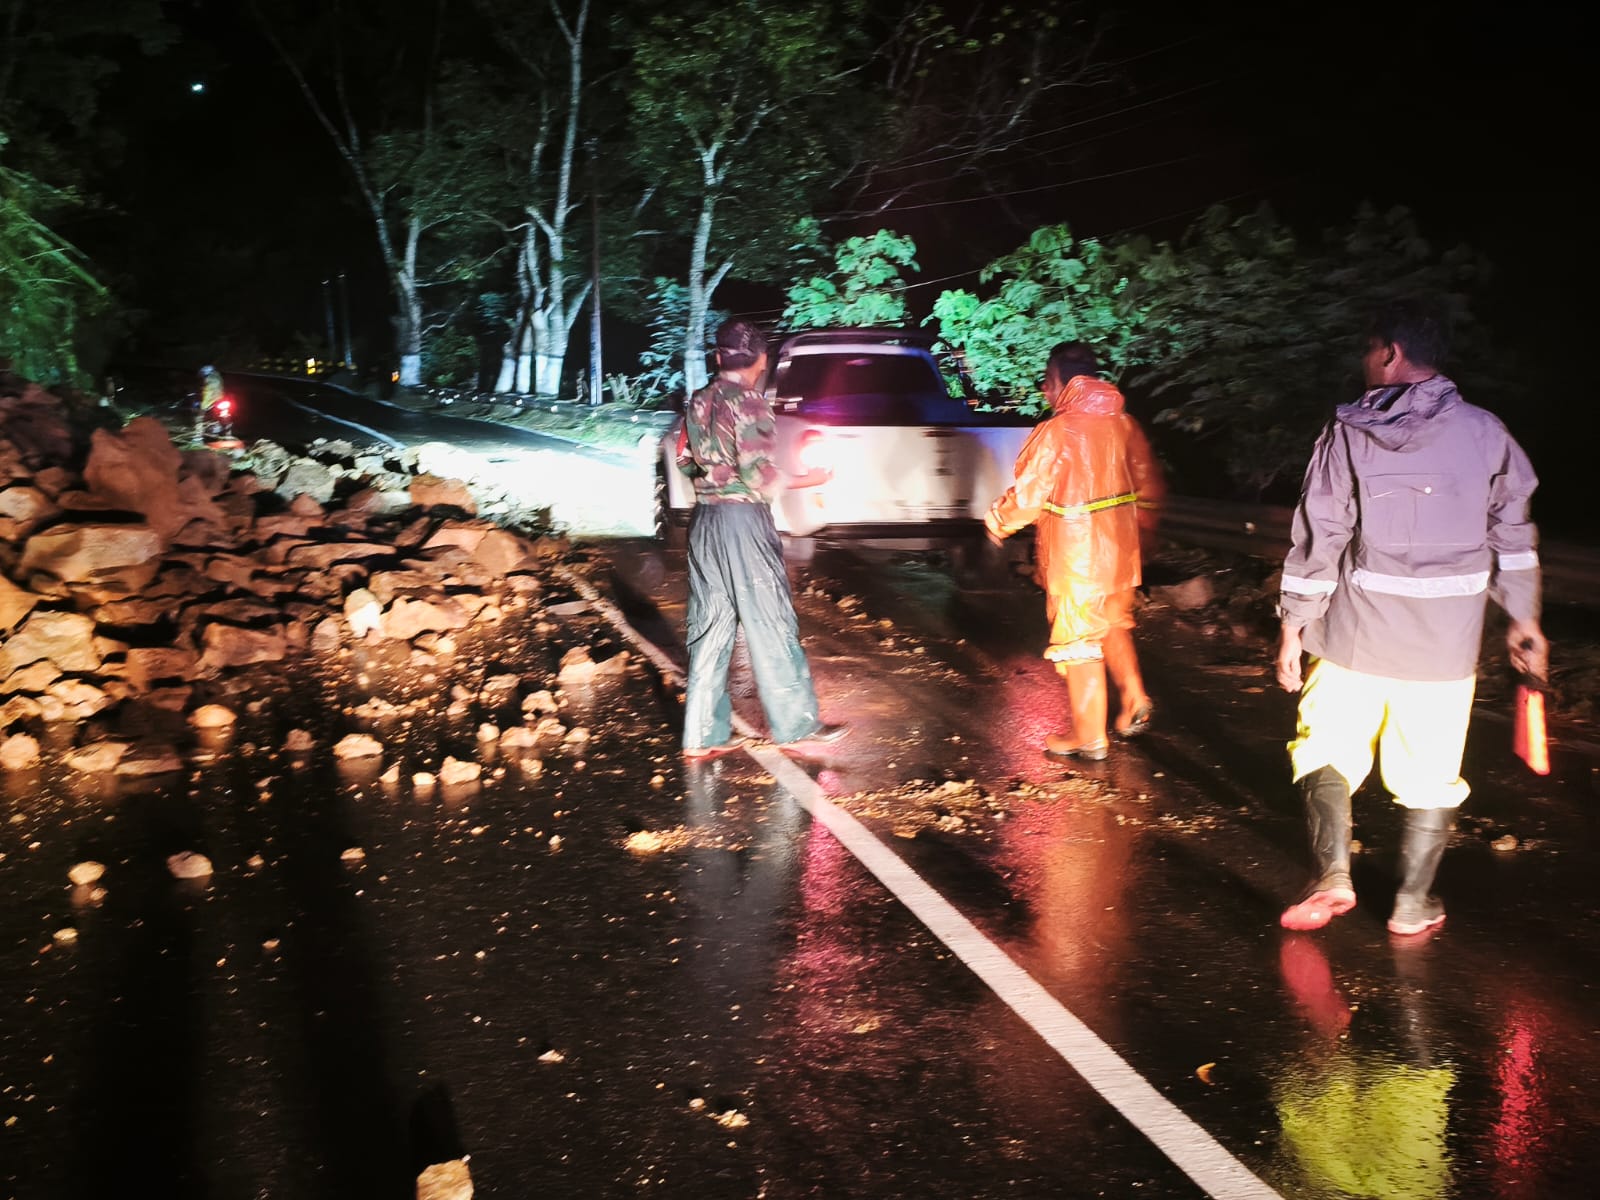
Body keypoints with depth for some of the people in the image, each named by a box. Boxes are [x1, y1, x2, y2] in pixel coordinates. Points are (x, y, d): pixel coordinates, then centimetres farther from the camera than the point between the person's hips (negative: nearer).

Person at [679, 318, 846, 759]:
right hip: (744, 517, -7)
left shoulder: (698, 402, 10)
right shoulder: (748, 402, -12)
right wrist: (804, 481, -3)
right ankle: (796, 726, 11)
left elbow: (688, 461, 14)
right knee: (770, 624, 2)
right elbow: (759, 475, -17)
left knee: (709, 626, 10)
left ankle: (703, 734, 13)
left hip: (705, 518, 7)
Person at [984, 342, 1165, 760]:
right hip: (1118, 549, 7)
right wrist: (1144, 523, 26)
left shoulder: (1055, 433, -19)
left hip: (1074, 557, -6)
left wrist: (997, 521, 4)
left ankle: (1089, 737, 14)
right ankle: (1134, 702, 21)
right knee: (1113, 625, 26)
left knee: (1078, 641, 5)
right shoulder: (1123, 424, 1)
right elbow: (1149, 486, 9)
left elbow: (1026, 497, -15)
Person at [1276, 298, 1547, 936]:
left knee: (1326, 749, 13)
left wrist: (1293, 626, 0)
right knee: (1430, 772, 11)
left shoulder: (1348, 433, -6)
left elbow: (1318, 537, -6)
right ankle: (1412, 904, 18)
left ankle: (1332, 873, -3)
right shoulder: (1485, 433, 1)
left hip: (1356, 631, -1)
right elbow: (1512, 535, 6)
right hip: (1446, 641, 2)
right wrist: (1523, 618, 17)